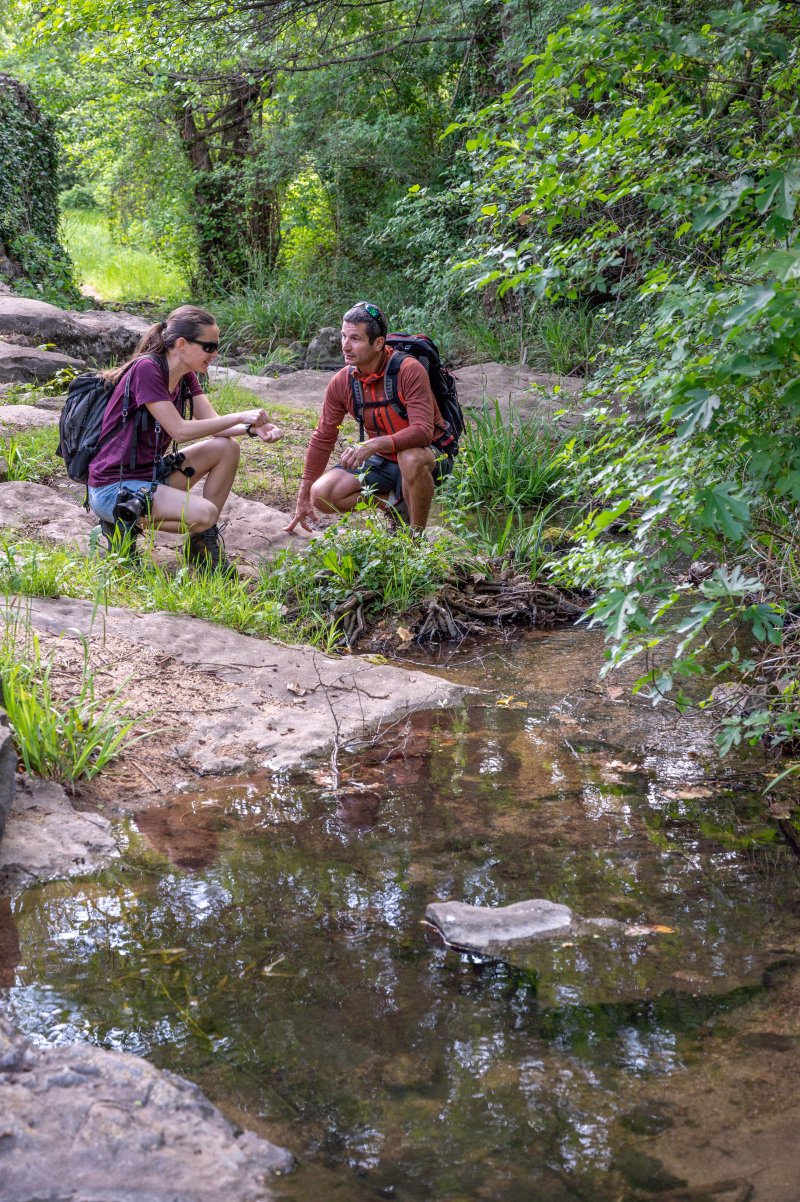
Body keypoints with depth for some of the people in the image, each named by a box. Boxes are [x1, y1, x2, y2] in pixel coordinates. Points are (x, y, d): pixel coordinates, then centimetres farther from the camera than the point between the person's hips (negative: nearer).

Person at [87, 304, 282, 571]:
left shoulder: (185, 376, 7)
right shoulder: (146, 369, -20)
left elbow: (212, 423, 3)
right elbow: (180, 431, -23)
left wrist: (253, 428, -16)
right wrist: (240, 417, -19)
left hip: (150, 474, 9)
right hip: (114, 487, -9)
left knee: (227, 448, -1)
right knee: (204, 513, -27)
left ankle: (203, 545, 4)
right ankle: (124, 525, -4)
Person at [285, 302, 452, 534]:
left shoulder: (408, 370, -23)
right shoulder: (341, 383, -6)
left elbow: (423, 431, -33)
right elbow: (322, 440, 3)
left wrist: (373, 445, -48)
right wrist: (303, 499, 4)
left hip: (430, 456, -5)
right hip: (383, 462, 5)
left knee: (411, 457, -41)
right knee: (321, 494, -14)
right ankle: (395, 502, 3)